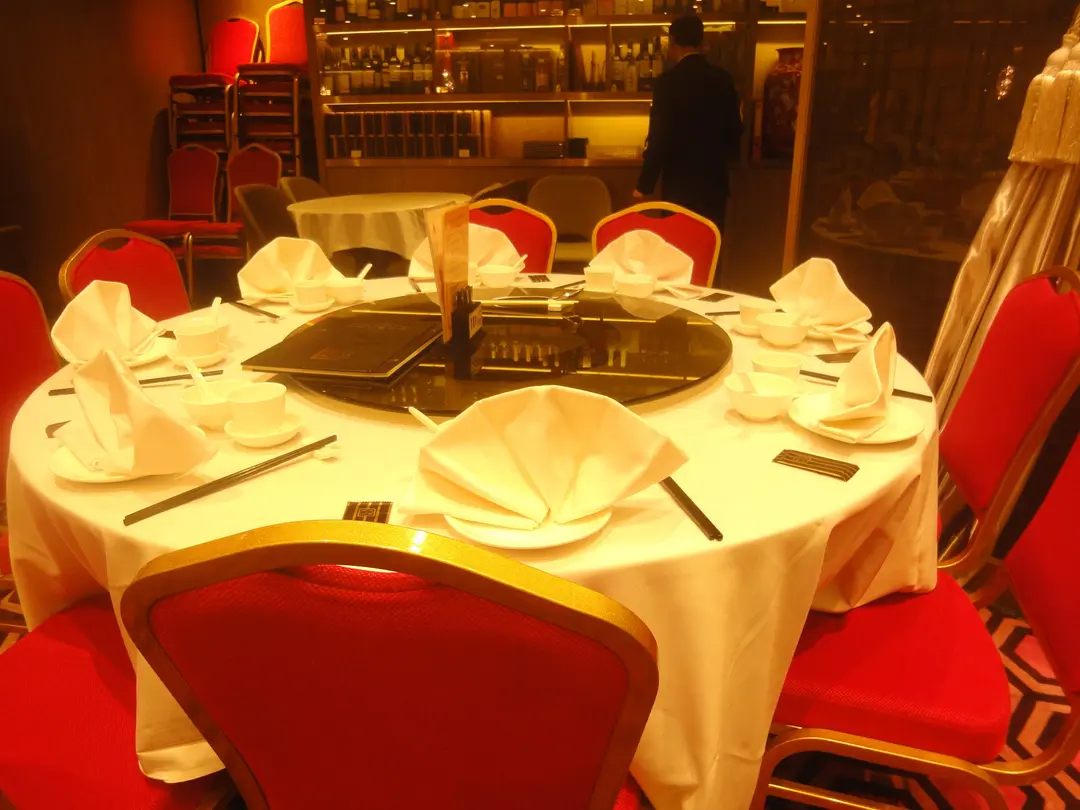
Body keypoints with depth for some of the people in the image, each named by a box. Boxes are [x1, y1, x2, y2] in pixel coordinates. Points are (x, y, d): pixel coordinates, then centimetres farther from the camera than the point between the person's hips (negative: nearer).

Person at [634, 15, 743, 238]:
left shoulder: (668, 81, -11)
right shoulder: (723, 78, 3)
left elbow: (658, 137, -14)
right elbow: (735, 129, 10)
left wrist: (644, 185, -7)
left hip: (681, 182, -5)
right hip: (715, 180, 5)